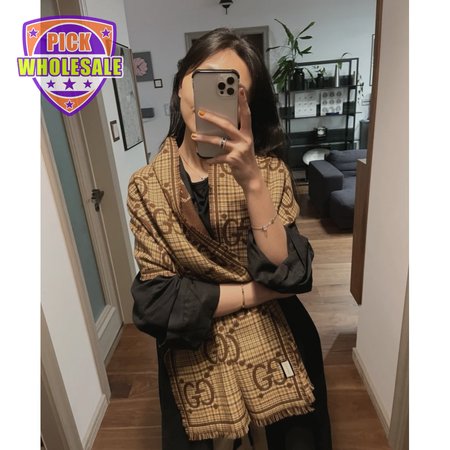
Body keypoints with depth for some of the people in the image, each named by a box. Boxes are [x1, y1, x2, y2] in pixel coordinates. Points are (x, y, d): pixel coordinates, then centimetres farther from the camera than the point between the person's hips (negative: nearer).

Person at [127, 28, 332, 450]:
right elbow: (156, 300, -14)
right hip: (194, 360, 0)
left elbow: (285, 273, -20)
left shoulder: (267, 168, -9)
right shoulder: (147, 186, -10)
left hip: (277, 351, 1)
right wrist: (258, 291, -16)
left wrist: (251, 179, -31)